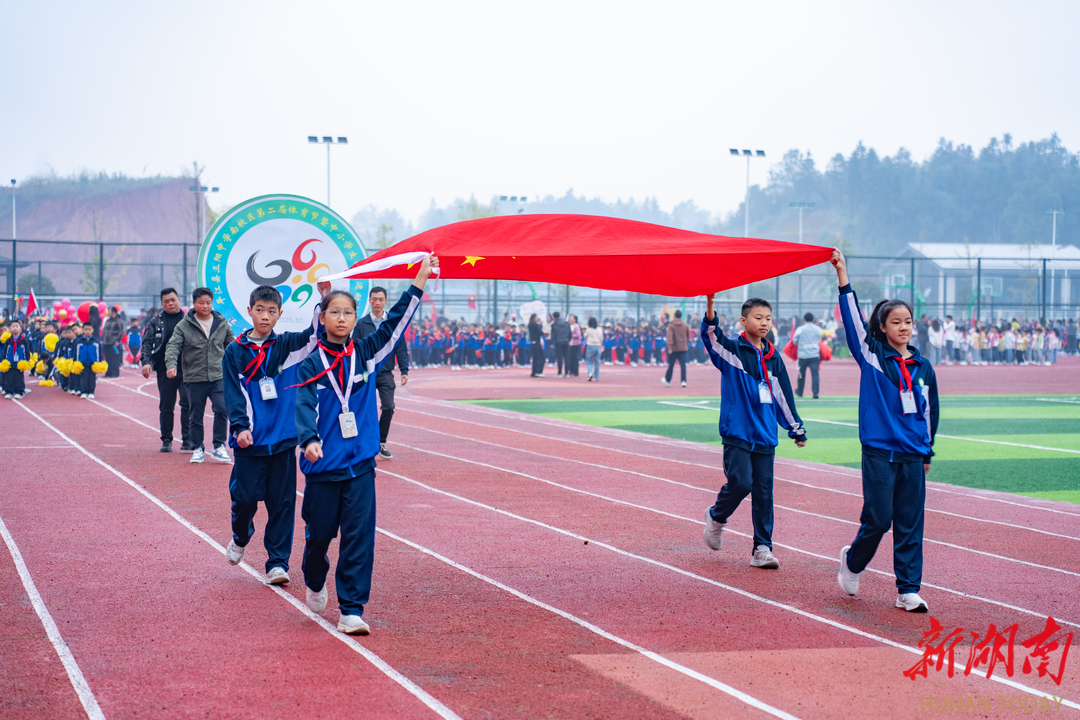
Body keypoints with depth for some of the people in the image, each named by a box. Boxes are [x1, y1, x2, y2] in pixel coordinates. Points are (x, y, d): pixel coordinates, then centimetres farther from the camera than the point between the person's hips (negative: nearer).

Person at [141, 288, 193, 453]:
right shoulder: (156, 322, 9)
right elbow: (146, 343, 6)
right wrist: (146, 362, -10)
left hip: (186, 370, -1)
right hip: (164, 372, 1)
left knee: (188, 405, -11)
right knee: (166, 407, 6)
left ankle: (188, 440, -6)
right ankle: (166, 440, 16)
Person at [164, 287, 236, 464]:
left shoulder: (222, 324, 8)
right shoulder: (184, 326, 0)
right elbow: (173, 346, -8)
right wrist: (171, 364, -25)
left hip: (218, 377, 1)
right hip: (194, 379, -1)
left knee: (222, 409, -14)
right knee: (195, 416, 5)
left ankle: (219, 447, -2)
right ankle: (197, 449, 19)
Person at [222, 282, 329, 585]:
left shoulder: (287, 346, 5)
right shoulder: (235, 352, 3)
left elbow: (316, 334, -10)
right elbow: (233, 394, -2)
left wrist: (325, 301, -25)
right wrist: (240, 427, -15)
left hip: (283, 438, 1)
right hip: (250, 439, -1)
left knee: (282, 501, 2)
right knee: (245, 496, 0)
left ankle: (277, 561, 9)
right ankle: (241, 537, 31)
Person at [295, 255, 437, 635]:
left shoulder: (365, 354, 4)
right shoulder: (312, 364, -2)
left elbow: (395, 322, -1)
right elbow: (304, 406, -12)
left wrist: (421, 277, -8)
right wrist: (310, 440, -30)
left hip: (360, 462, 1)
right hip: (323, 463, -1)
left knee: (359, 535, -5)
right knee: (319, 532, 10)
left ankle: (351, 610, -2)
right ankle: (315, 584, 40)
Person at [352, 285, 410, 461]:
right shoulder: (362, 323, 2)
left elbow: (401, 349, 5)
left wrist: (404, 371, -2)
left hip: (386, 374, 0)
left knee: (388, 407, -9)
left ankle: (381, 443, 4)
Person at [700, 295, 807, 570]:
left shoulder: (773, 358, 12)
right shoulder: (732, 350, -2)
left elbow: (783, 395, 20)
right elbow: (711, 337, -23)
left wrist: (796, 429, 24)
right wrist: (710, 310, -43)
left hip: (765, 435, 4)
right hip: (737, 433, -4)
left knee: (764, 491, 2)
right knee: (740, 482, -15)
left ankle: (763, 548, 6)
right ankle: (716, 517, 15)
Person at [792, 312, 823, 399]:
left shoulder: (800, 329, -2)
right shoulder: (818, 329, 5)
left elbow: (794, 341, 3)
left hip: (803, 355, -1)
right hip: (815, 355, 1)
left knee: (801, 374, 12)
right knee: (815, 374, -5)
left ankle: (800, 391, 27)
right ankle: (815, 392, -18)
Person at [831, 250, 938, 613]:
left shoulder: (923, 367, 10)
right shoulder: (872, 355, 1)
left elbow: (930, 411, 17)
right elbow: (853, 319, -8)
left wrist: (927, 452, 17)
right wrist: (843, 277, -15)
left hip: (912, 458, 3)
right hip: (879, 453, -3)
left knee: (910, 525, 2)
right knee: (878, 519, -3)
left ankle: (909, 590, 7)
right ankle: (852, 561, 25)